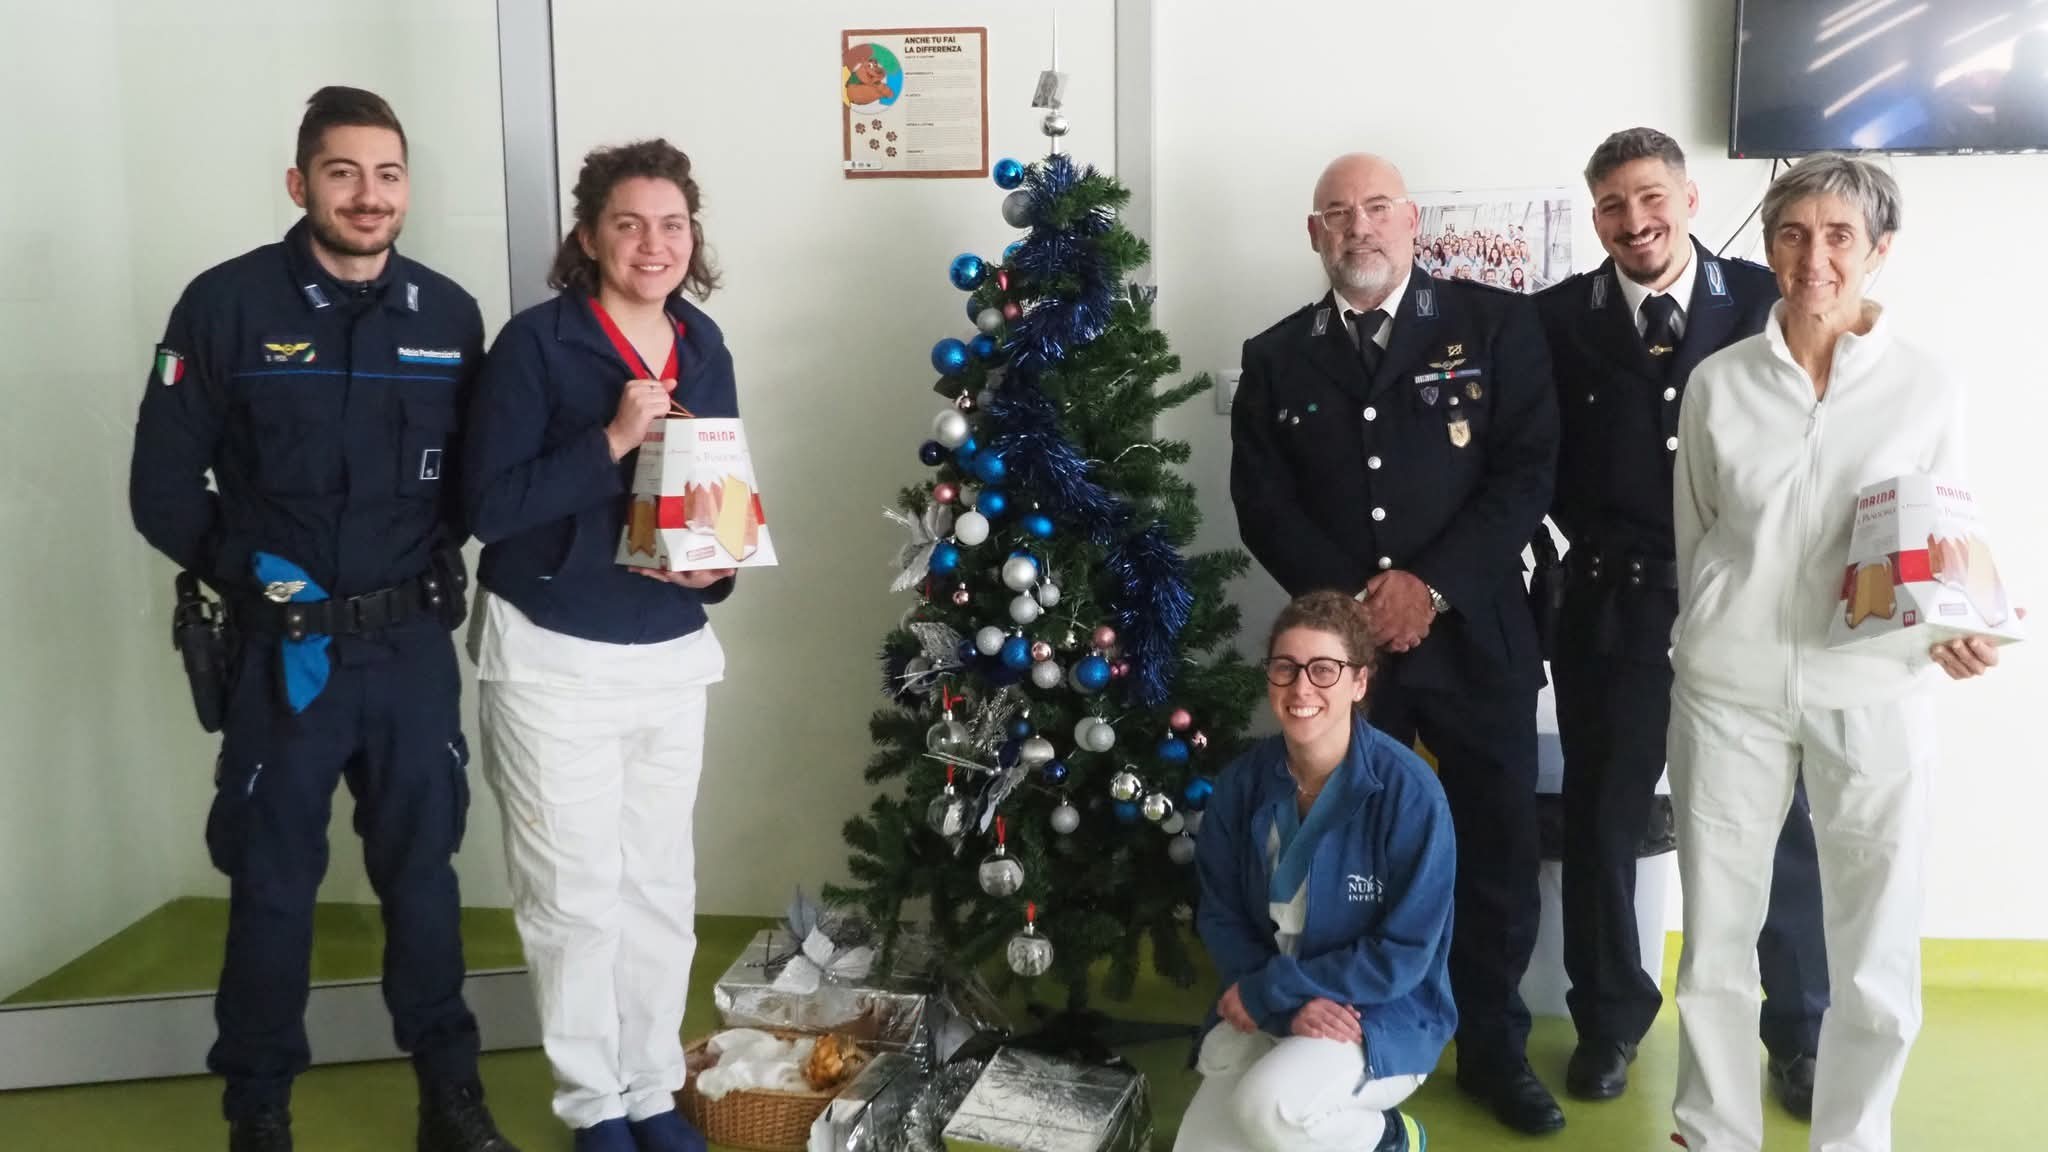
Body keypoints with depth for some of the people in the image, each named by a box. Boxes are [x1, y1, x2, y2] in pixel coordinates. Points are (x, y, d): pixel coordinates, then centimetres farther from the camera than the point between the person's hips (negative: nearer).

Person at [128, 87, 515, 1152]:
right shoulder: (227, 303, -6)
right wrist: (243, 575, -5)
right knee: (272, 883, 9)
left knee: (422, 869, 13)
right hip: (281, 650, -2)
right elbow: (164, 486, -3)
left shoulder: (449, 315, 2)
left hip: (414, 645, 2)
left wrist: (437, 558, -1)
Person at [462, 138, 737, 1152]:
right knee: (577, 892, 3)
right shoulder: (536, 342, -11)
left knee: (661, 885, 12)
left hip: (671, 653, 5)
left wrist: (718, 566, -7)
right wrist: (610, 442, -25)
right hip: (555, 657, -5)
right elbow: (488, 504, -17)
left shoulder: (704, 348, 5)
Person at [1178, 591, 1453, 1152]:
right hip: (1263, 1008, 5)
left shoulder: (1408, 790, -20)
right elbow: (1219, 916, 1)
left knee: (1269, 1106, -31)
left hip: (1386, 1015, -4)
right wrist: (1291, 1004, -17)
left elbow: (1403, 955, -18)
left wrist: (1266, 989, -17)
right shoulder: (1243, 781, -6)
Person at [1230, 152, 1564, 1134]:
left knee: (1497, 854, 7)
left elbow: (1527, 472, -5)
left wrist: (1432, 584, -14)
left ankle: (1494, 1050, 26)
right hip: (1339, 642, 1)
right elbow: (1262, 503, 2)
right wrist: (1351, 600, -10)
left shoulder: (1495, 324, 3)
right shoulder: (1276, 357, 9)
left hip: (1474, 637, -1)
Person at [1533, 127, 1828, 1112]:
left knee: (1773, 820, 8)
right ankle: (1610, 1019, 29)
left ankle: (1799, 1031, 26)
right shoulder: (1559, 318, 0)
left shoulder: (1765, 301, -1)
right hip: (1612, 606, 1)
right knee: (1602, 817, 11)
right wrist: (1595, 539, -3)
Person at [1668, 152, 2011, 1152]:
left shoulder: (1929, 388, 0)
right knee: (1716, 939, 8)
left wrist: (1958, 632, -12)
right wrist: (1716, 640, 12)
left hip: (1872, 693, 0)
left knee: (1876, 958, 6)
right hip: (1728, 688, 1)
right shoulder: (1718, 382, 2)